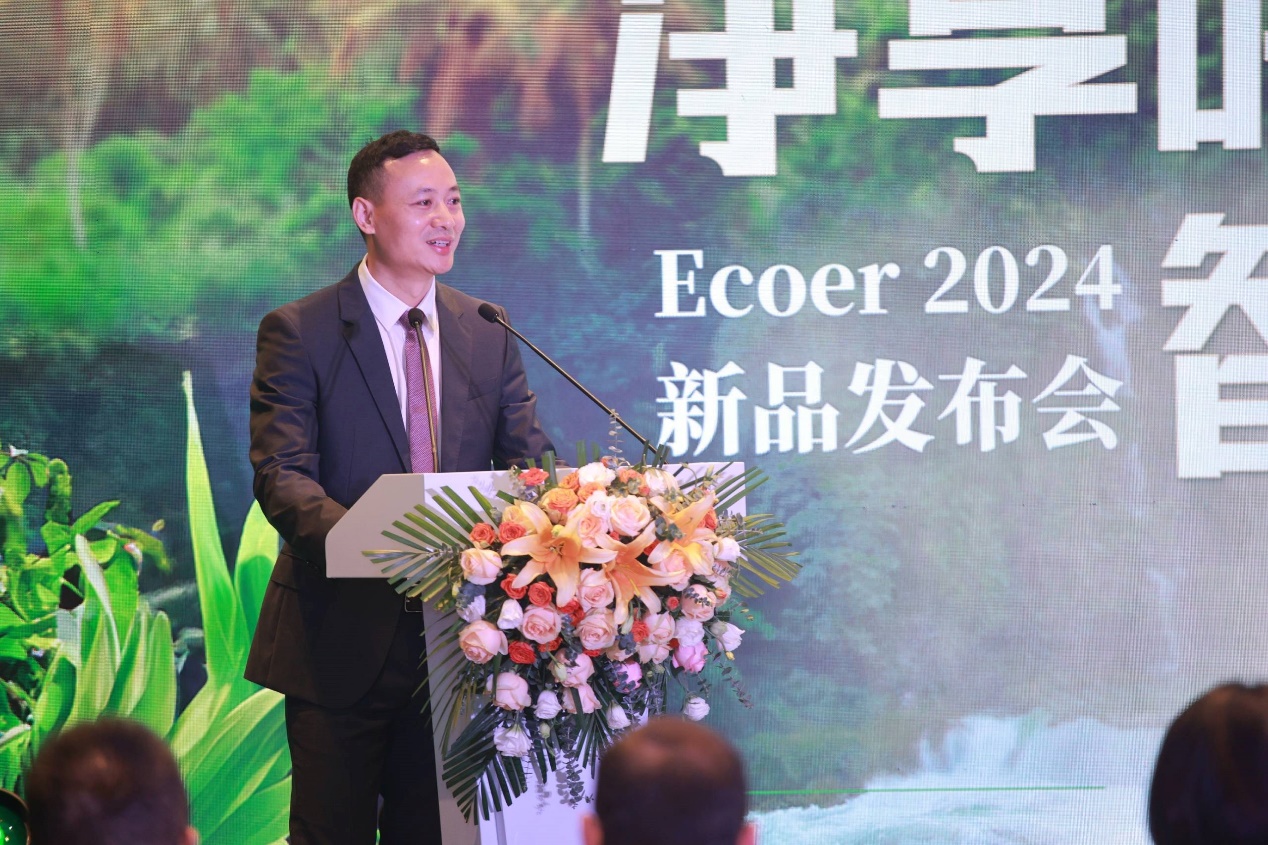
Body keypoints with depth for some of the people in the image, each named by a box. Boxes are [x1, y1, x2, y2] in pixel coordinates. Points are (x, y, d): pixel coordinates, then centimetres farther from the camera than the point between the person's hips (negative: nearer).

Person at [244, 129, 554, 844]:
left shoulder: (489, 334, 9)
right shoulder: (298, 333, -6)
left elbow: (530, 462, 6)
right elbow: (282, 476, -15)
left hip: (455, 639, 4)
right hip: (344, 639, -4)